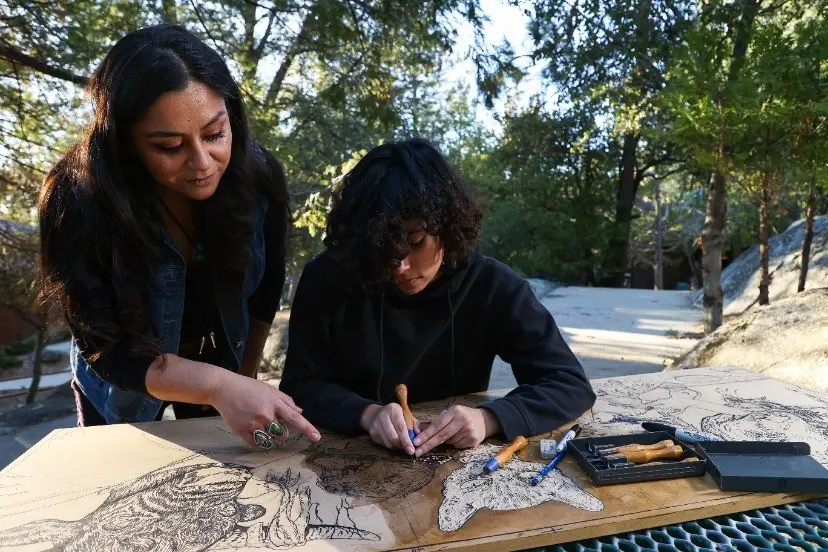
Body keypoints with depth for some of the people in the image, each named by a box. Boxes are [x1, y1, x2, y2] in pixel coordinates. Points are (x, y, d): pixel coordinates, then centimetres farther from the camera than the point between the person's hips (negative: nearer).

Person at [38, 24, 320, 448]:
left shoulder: (259, 176, -25)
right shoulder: (78, 202, -32)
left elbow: (266, 287, -9)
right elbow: (106, 348, -29)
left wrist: (243, 376, 1)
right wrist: (218, 385, -44)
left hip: (224, 359, 2)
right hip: (123, 383, -1)